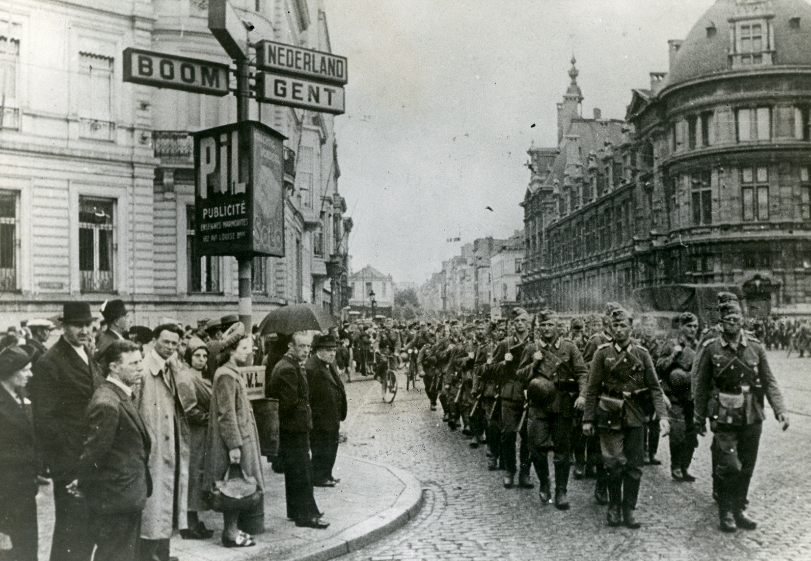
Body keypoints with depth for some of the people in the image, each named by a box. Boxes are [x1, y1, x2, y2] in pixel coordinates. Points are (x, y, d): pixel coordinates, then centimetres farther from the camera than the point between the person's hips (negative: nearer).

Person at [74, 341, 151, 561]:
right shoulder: (107, 403, -24)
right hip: (115, 500, -10)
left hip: (126, 500, 10)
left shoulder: (121, 396, 10)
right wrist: (83, 484, -7)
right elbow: (93, 450, -22)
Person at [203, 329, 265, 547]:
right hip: (234, 439, -10)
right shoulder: (226, 376, -17)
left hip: (242, 437, 10)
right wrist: (234, 445, -22)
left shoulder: (233, 374, 14)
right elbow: (227, 414, -21)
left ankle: (233, 528, 23)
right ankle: (230, 533, 5)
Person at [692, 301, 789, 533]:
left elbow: (769, 381, 6)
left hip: (752, 418, 3)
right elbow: (700, 385, 3)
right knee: (729, 466, -9)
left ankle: (739, 510, 26)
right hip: (724, 418, -3)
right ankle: (725, 512, 9)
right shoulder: (710, 348, -3)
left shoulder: (755, 347, 4)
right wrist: (699, 418, 5)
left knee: (746, 468, 10)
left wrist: (780, 409, -7)